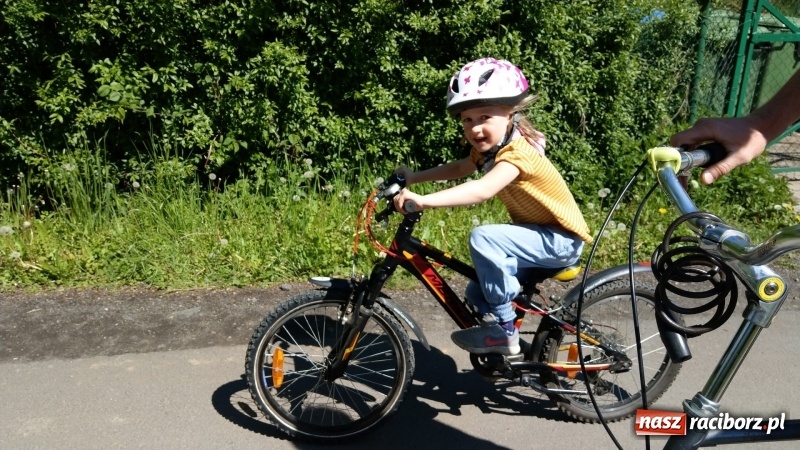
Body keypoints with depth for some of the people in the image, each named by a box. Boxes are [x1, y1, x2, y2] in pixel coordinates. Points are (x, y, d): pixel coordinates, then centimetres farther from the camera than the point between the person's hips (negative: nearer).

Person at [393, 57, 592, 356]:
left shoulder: (517, 152, -28)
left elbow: (482, 190, -44)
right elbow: (459, 169, 12)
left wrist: (423, 201, -52)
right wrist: (414, 177, -2)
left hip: (561, 239, -9)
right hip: (540, 234, 9)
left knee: (482, 238, -28)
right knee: (478, 294, 2)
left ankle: (503, 331, -16)